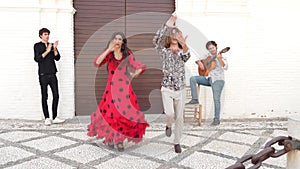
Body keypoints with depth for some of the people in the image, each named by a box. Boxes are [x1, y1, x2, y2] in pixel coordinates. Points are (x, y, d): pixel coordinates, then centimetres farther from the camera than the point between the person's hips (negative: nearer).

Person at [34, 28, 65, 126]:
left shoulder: (52, 45, 14)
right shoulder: (37, 46, 4)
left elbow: (57, 58, 5)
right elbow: (37, 59, -8)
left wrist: (55, 49, -11)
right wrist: (47, 51, -14)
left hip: (52, 74, 4)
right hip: (43, 74, -4)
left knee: (56, 95, 1)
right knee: (44, 97, -1)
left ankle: (55, 117, 8)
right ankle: (47, 118, 3)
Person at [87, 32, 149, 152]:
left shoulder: (127, 54, 9)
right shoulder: (109, 55, 6)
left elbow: (140, 67, 12)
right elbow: (97, 63, -12)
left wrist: (135, 73, -8)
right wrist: (109, 49, -12)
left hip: (125, 89, 1)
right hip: (112, 88, -1)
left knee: (126, 113, -6)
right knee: (110, 113, -8)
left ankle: (120, 140, 6)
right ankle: (109, 138, 12)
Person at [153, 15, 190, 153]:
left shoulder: (182, 53, 3)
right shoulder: (164, 52, -1)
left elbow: (187, 56, -23)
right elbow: (156, 41, -22)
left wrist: (185, 45, -46)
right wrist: (167, 26, -28)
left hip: (180, 90, 2)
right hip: (167, 89, -2)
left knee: (179, 117, 5)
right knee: (169, 113, -20)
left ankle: (177, 142, 21)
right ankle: (168, 125, 17)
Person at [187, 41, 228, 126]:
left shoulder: (221, 57, 0)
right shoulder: (207, 56, 15)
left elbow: (225, 67, -16)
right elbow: (198, 60, 23)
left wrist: (219, 59, -32)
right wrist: (199, 63, -1)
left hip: (217, 79, -5)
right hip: (207, 78, 5)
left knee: (216, 99, -12)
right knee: (192, 79, -12)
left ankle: (217, 119, -2)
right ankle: (195, 99, -10)